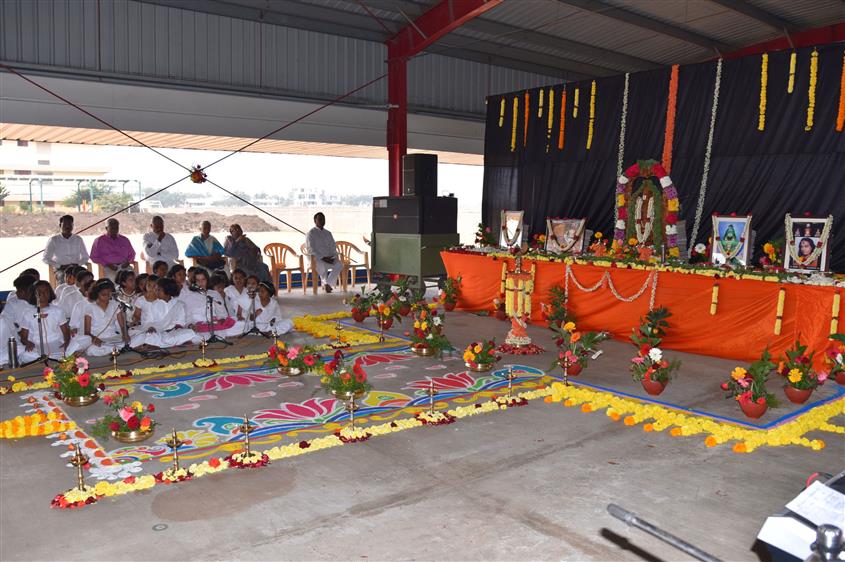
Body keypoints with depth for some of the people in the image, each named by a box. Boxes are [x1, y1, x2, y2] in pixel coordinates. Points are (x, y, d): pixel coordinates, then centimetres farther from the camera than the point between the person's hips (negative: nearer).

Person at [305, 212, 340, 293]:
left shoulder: (328, 233, 19)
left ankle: (328, 284, -24)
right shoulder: (311, 233, 2)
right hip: (316, 259, -5)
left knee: (338, 264, -26)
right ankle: (326, 284, -17)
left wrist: (334, 257, -7)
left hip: (329, 258, 5)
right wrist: (323, 258, -19)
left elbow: (333, 248, 16)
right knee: (321, 265, -39)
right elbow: (310, 250, -9)